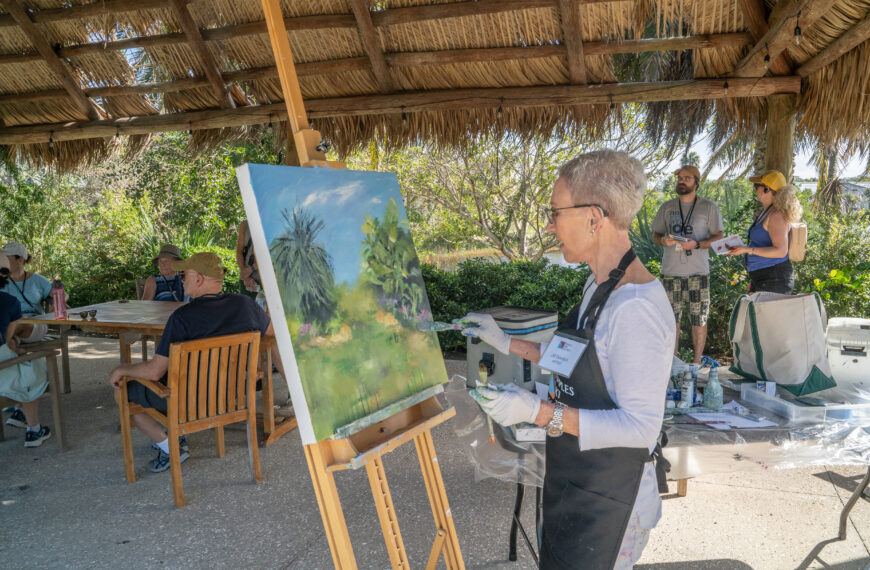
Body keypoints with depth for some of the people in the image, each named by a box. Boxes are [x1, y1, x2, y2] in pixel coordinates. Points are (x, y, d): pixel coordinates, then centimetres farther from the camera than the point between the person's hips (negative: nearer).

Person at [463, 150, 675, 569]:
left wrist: (540, 412, -30)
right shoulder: (600, 286, 2)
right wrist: (506, 343, 12)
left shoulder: (635, 307, -29)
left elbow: (639, 426, -27)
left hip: (607, 501, -9)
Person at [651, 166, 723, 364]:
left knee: (699, 319, 1)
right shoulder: (667, 207, 12)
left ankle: (697, 360, 12)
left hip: (697, 272, -2)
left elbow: (718, 238, 1)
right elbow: (655, 235, 15)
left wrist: (697, 244, -17)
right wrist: (664, 240, -8)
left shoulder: (709, 207, 3)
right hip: (670, 271, 3)